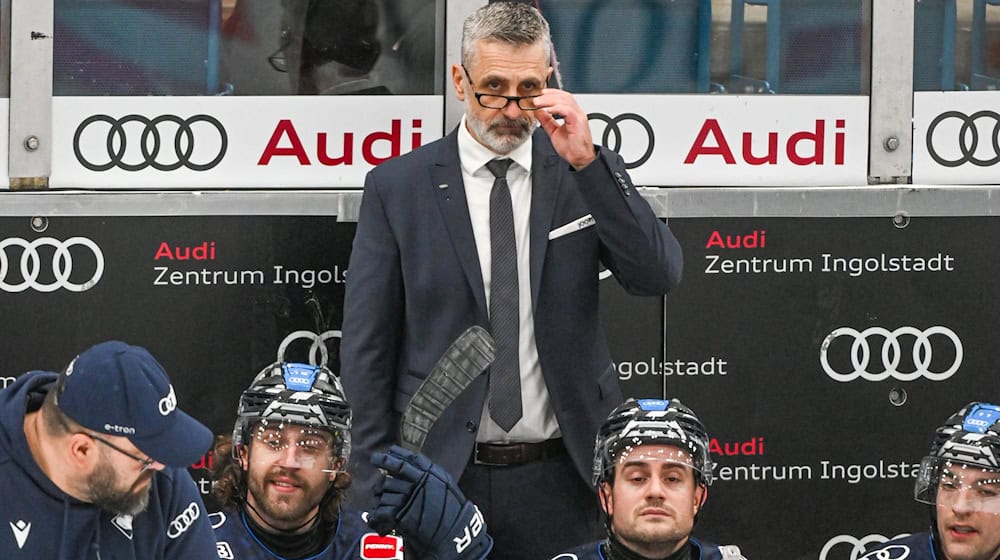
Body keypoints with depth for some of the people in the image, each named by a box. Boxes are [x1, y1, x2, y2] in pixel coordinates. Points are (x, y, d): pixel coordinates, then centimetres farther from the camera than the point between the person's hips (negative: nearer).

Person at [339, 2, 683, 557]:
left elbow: (658, 276, -9)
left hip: (561, 482, 1)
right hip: (441, 475, -1)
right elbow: (366, 349, 1)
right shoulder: (396, 187, 0)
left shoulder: (587, 174, 4)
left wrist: (587, 162, -17)